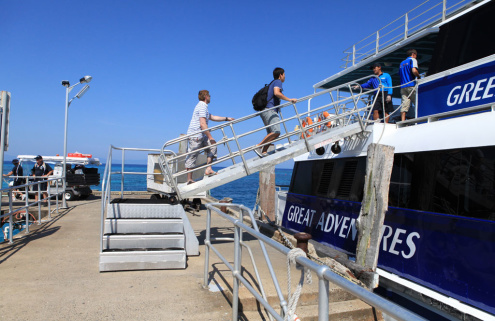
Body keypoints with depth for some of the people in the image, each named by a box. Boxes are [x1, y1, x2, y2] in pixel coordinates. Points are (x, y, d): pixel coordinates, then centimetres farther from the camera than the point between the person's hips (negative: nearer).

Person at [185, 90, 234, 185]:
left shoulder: (203, 107, 21)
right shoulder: (202, 106, -13)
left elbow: (212, 117, 30)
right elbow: (203, 124, -21)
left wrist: (227, 118, 31)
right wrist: (210, 137, -18)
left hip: (201, 136, 10)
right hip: (195, 136, -10)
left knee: (212, 147, 10)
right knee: (192, 157, -5)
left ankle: (208, 169, 7)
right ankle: (189, 180, 1)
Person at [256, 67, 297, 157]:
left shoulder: (273, 83, 30)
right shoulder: (278, 82, 1)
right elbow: (276, 93, -18)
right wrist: (289, 99, -17)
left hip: (265, 111, 10)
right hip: (269, 110, -10)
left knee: (271, 134, 5)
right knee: (276, 132, -22)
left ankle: (264, 152, -3)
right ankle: (258, 146, -22)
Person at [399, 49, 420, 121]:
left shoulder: (402, 63, 24)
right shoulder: (412, 60, 3)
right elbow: (414, 71, -15)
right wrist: (419, 76, 1)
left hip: (403, 86, 6)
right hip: (411, 85, -6)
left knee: (404, 106, -3)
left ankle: (403, 122, -12)